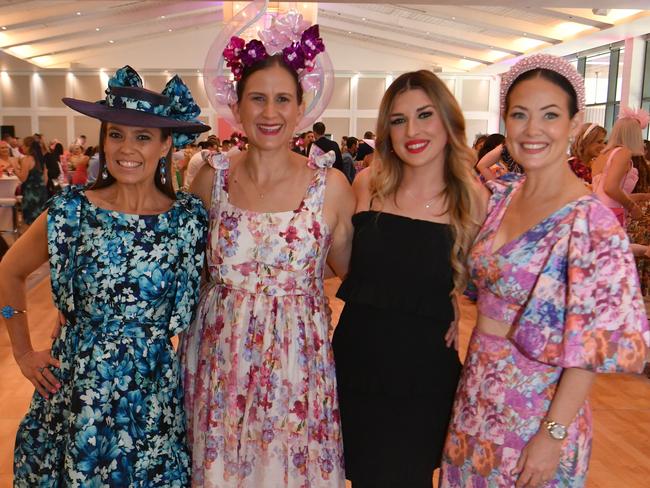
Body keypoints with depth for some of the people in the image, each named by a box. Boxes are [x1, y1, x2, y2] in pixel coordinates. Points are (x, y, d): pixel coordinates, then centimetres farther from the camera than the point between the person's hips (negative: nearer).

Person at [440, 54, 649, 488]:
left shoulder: (591, 220, -19)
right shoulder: (499, 195, 0)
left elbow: (597, 342, -18)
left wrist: (553, 434, -18)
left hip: (536, 408, -6)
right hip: (477, 394, 6)